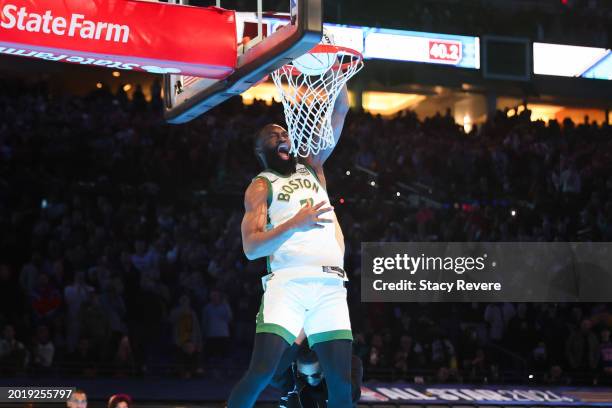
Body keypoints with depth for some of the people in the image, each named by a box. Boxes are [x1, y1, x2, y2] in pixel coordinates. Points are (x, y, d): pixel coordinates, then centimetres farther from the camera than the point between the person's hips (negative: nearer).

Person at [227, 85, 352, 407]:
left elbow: (340, 109, 16)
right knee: (261, 372, -16)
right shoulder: (261, 187, 9)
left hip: (330, 284, 4)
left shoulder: (312, 167, 22)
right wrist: (295, 223, -14)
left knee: (342, 381, -2)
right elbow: (251, 248, -4)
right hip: (288, 282, -4)